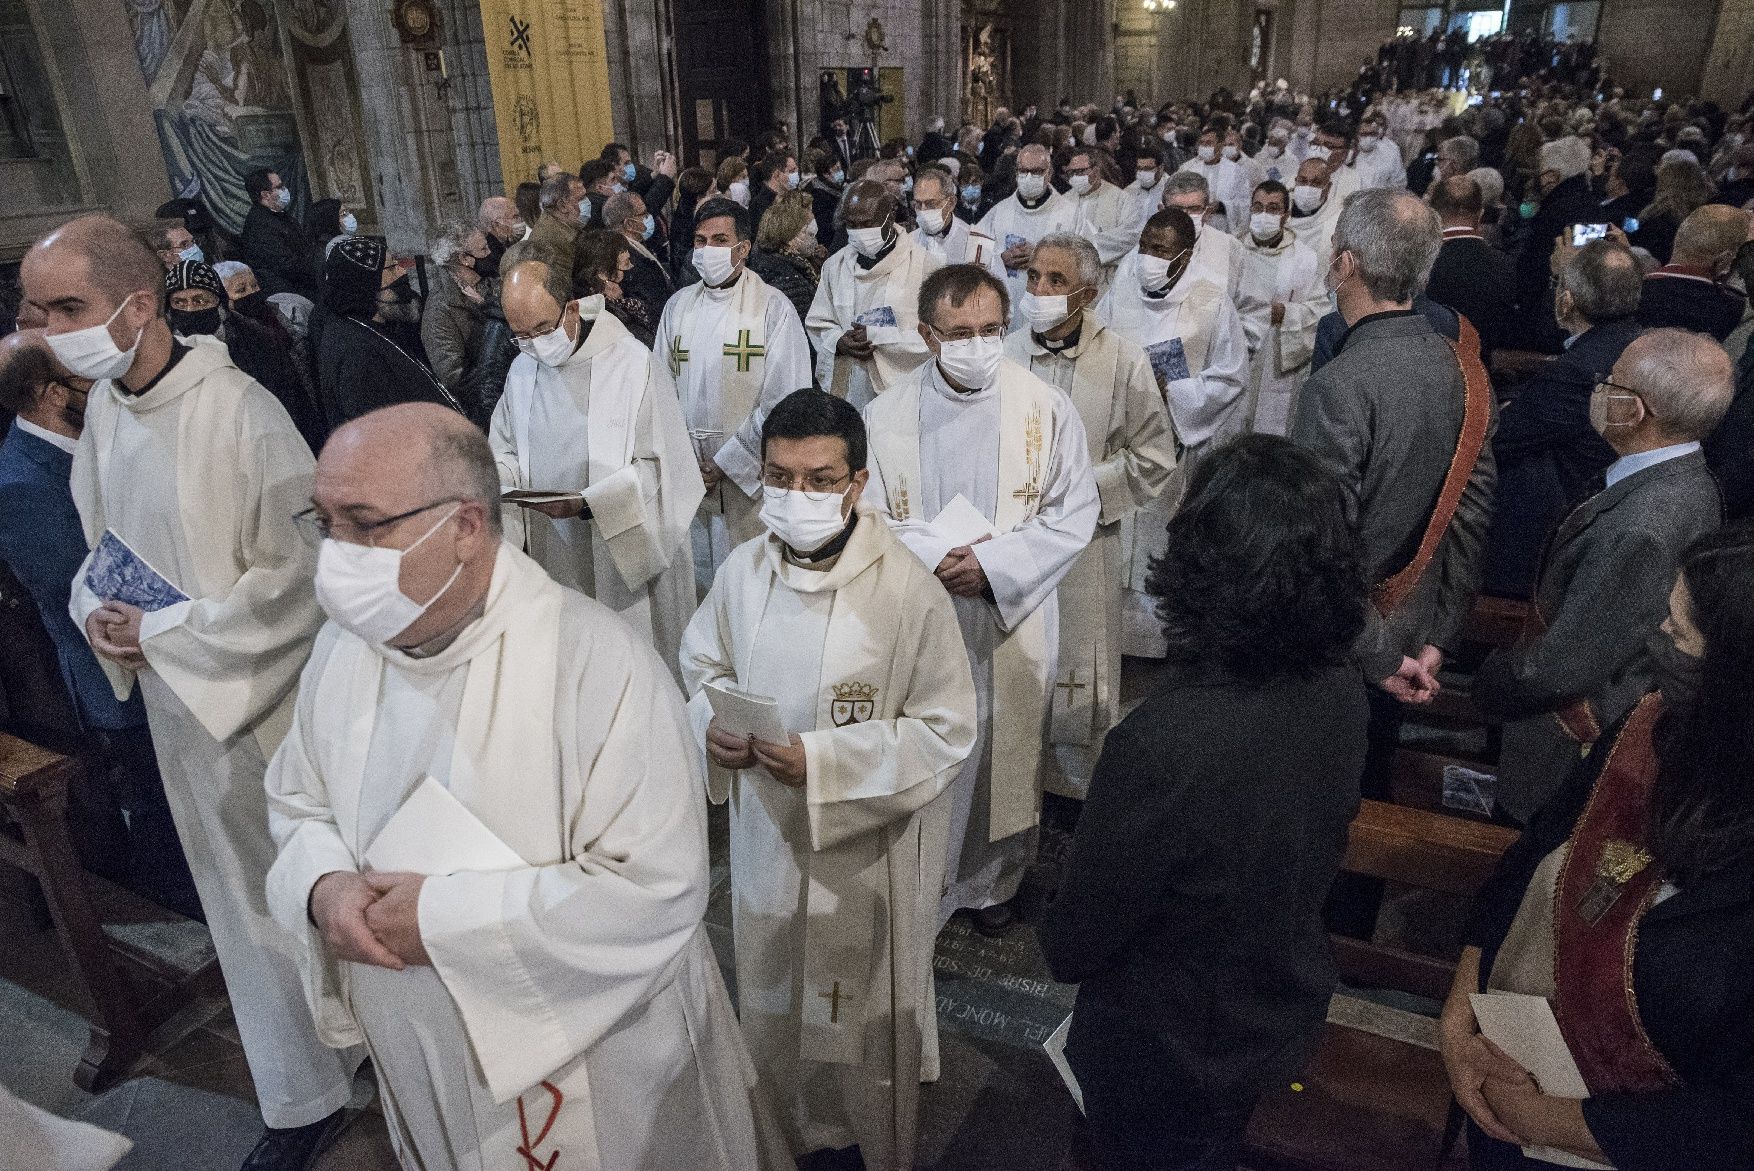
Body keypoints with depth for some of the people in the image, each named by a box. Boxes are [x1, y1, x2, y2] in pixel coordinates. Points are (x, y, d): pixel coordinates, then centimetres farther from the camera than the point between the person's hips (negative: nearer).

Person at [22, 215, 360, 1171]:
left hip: (260, 695, -7)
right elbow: (102, 540, 14)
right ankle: (305, 1094, 39)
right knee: (243, 886, 19)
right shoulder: (102, 408, 1)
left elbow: (298, 571, -18)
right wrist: (99, 609, -6)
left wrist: (167, 633, -15)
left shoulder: (239, 412, -20)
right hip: (176, 699, 7)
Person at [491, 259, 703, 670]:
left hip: (626, 553, -5)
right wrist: (504, 486, -7)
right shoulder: (522, 370, 7)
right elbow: (505, 451, 17)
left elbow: (657, 466, -14)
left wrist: (585, 504, -24)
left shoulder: (633, 364, -12)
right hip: (552, 557, 5)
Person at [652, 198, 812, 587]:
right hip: (688, 476, 4)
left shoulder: (774, 308, -6)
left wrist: (726, 463, -12)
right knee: (696, 577, 10)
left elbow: (785, 403, -12)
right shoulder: (678, 306, 9)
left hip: (752, 476, -4)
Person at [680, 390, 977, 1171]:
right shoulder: (743, 570, -7)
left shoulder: (909, 593, -22)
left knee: (861, 1011, 17)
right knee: (773, 997, 24)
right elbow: (702, 666, 9)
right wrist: (713, 725, -13)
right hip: (765, 836, 4)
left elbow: (946, 732, -18)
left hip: (866, 852, -4)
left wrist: (823, 761, -26)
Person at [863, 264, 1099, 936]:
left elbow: (1073, 512, -5)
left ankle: (992, 881, 37)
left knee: (1005, 751, 14)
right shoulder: (887, 416, -4)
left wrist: (994, 562, -17)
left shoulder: (1046, 408, -5)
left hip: (1012, 618, 1)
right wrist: (934, 554, -20)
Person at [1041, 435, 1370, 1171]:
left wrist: (1059, 948, -3)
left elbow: (1077, 940, -25)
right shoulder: (1340, 690, -18)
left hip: (1167, 1049, -5)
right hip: (1284, 1017, 5)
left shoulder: (1162, 745, -41)